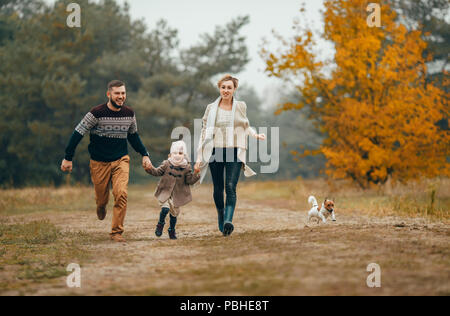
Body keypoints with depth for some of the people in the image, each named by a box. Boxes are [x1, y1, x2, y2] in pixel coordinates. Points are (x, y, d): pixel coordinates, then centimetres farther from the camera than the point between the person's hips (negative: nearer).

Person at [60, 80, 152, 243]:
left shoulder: (129, 114, 0)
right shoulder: (97, 113, -14)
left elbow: (133, 136, 18)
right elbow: (78, 133, -8)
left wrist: (144, 154, 11)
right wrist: (68, 158, -9)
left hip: (121, 160, 2)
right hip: (99, 162, -2)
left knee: (121, 194, -16)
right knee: (101, 197, 8)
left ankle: (116, 232, -7)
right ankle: (101, 206, 47)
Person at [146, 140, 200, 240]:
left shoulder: (186, 167, -4)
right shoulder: (166, 164, -4)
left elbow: (190, 180, -4)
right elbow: (157, 172, 2)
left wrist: (196, 174, -20)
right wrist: (150, 169, -15)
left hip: (177, 194, 1)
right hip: (165, 192, -1)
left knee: (174, 212, 9)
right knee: (165, 208, -20)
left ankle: (172, 230, 30)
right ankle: (160, 224, 7)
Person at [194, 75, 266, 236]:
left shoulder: (241, 106, 8)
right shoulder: (211, 108, 5)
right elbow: (205, 132, 7)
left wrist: (255, 134, 5)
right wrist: (199, 158, 3)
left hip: (235, 152, -1)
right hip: (215, 152, 1)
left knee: (230, 187, -16)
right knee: (218, 188, 6)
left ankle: (228, 220, -27)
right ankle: (221, 217, 29)